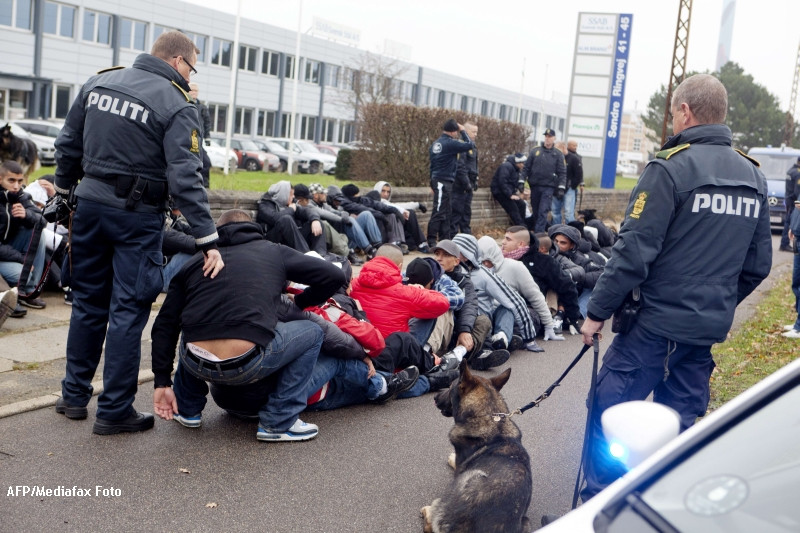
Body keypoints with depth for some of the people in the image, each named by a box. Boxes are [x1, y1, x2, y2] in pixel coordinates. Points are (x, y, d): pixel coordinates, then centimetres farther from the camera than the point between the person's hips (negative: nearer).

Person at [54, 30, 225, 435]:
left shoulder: (99, 82, 7)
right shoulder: (176, 104, -11)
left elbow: (68, 145, 12)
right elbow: (185, 179, -18)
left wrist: (64, 192, 24)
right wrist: (207, 241, -17)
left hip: (89, 204, 6)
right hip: (136, 215, -6)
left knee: (88, 303, 17)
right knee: (128, 310, 2)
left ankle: (74, 395, 27)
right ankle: (114, 410, 7)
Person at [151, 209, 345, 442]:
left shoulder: (195, 262, 21)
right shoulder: (274, 252, 16)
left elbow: (165, 325, 18)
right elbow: (334, 276, 13)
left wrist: (162, 382, 21)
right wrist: (299, 302, 29)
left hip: (196, 365, 4)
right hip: (247, 366, -4)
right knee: (311, 333, 20)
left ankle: (187, 410, 36)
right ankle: (279, 422, 14)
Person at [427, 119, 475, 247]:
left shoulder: (436, 143, 12)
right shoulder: (450, 143, -14)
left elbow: (432, 163, 17)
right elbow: (470, 145, -14)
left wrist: (433, 183, 23)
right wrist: (463, 131, -1)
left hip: (438, 180, 9)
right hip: (444, 182, -9)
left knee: (446, 212, 14)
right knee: (439, 212, -8)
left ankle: (445, 239, 18)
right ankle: (431, 242, -7)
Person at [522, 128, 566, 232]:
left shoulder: (558, 154, 2)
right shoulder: (535, 151, 7)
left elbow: (562, 172, 1)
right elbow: (526, 167, 8)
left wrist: (561, 188, -7)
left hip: (548, 187, -3)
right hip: (535, 186, 3)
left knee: (543, 211, -11)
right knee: (535, 211, 10)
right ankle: (534, 230, 22)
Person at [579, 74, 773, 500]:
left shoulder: (670, 167, -13)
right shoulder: (754, 176, 9)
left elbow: (634, 251, -17)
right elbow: (759, 263, 13)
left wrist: (598, 310, -9)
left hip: (657, 324, -7)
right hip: (710, 328, 7)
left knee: (609, 411, 5)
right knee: (679, 423, 15)